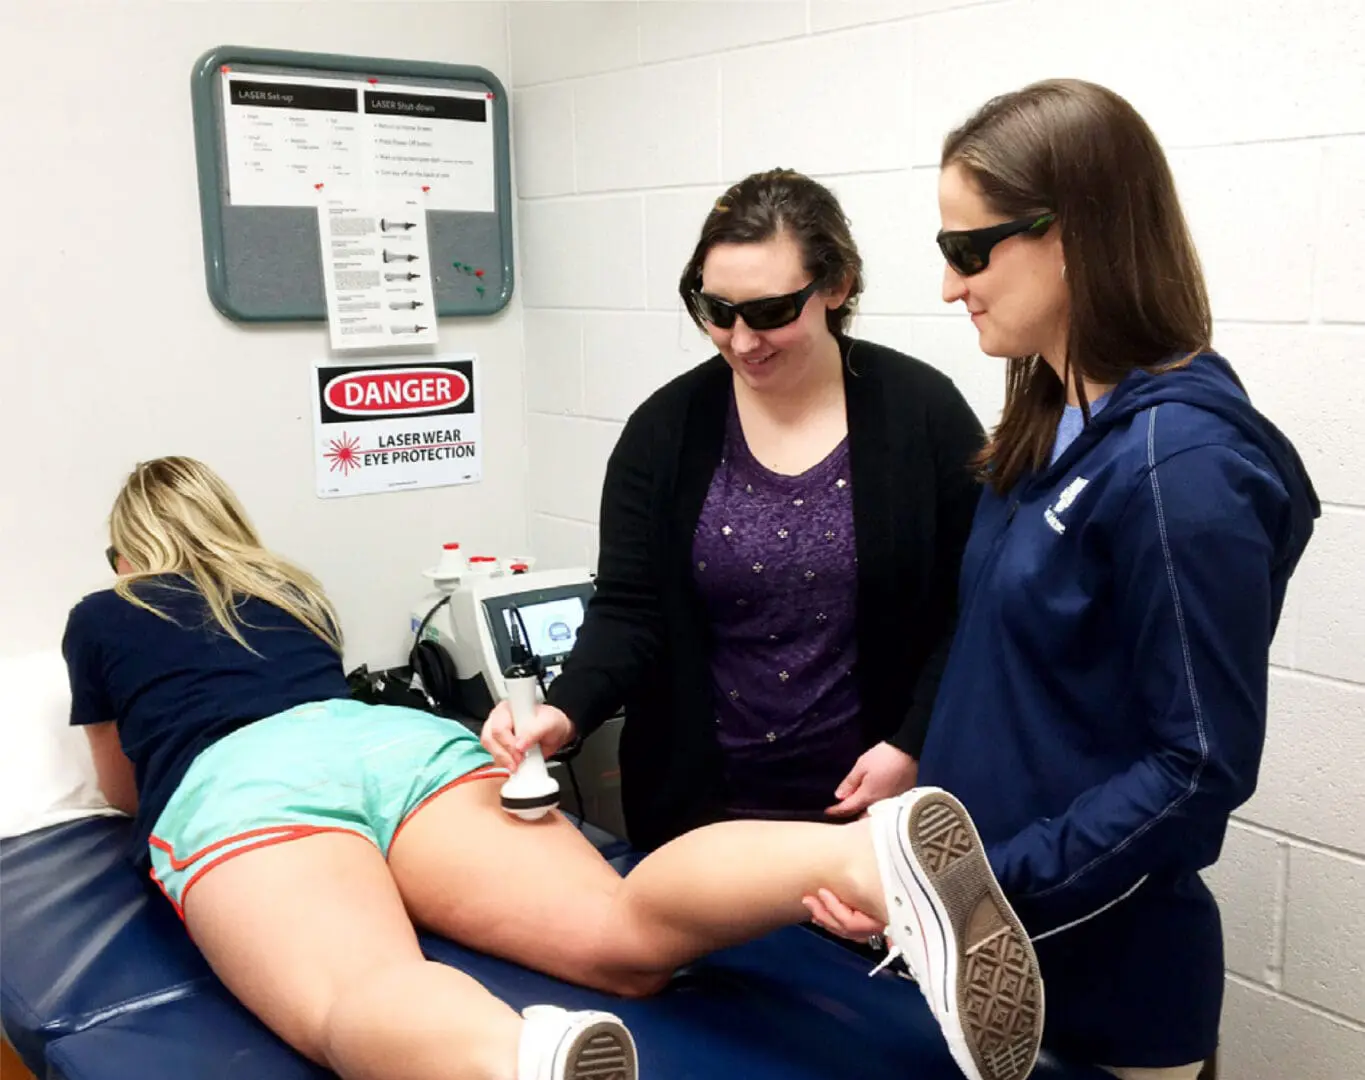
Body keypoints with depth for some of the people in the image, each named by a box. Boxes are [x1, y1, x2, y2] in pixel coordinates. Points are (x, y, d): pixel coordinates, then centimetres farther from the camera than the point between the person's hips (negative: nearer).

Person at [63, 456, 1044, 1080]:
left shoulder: (100, 620, 30)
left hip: (239, 785, -3)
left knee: (360, 997, -33)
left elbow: (123, 788, 44)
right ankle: (874, 853, -47)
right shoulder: (292, 592, 38)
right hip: (402, 736, 3)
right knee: (620, 929, -20)